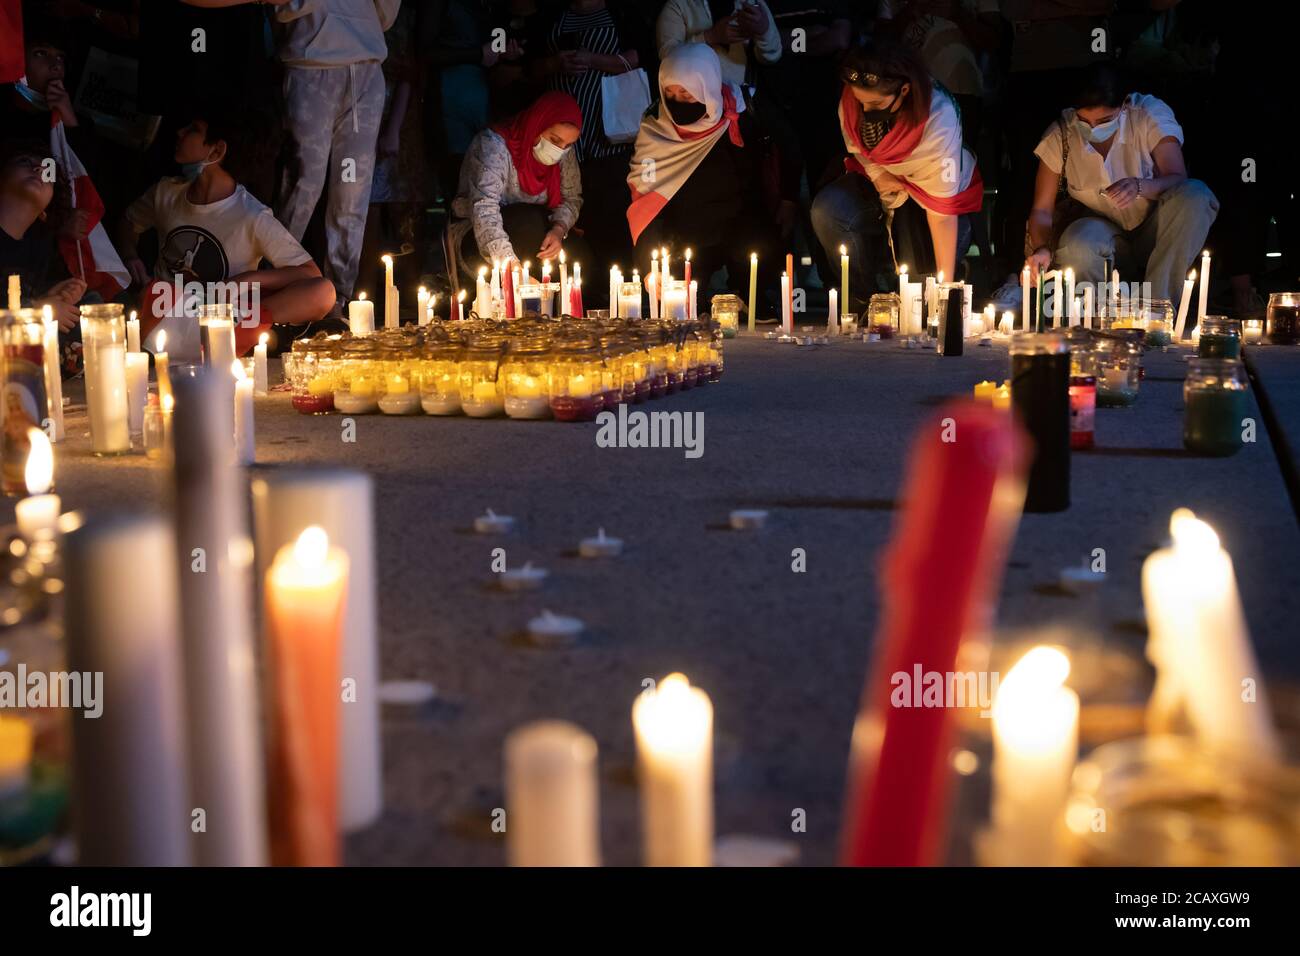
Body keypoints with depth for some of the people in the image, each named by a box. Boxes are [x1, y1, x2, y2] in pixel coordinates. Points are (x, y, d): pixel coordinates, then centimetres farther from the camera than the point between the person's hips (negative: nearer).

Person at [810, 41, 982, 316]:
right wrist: (877, 173, -19)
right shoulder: (853, 96, -23)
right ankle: (866, 296, -4)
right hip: (882, 177, 4)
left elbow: (942, 211, -35)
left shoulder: (939, 118, -37)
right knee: (827, 210, -25)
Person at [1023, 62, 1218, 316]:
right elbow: (1042, 210, -7)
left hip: (1153, 234, 1)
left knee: (1196, 194, -31)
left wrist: (1140, 186, -42)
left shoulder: (1150, 114, -13)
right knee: (1077, 247, -38)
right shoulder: (1060, 135, -9)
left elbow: (1178, 180, -20)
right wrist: (1041, 248, -28)